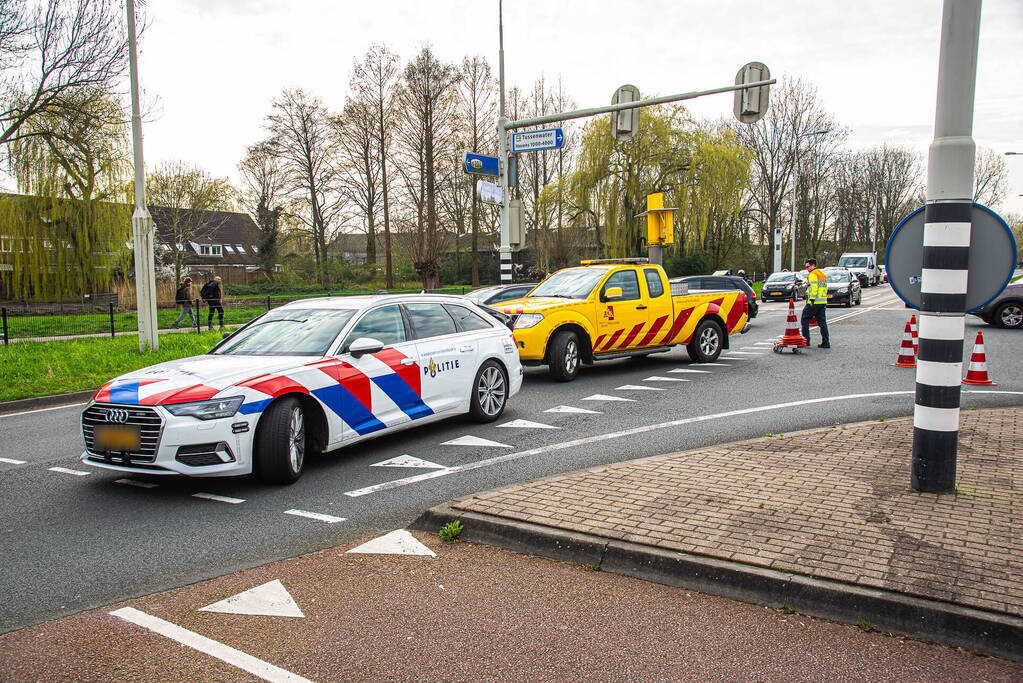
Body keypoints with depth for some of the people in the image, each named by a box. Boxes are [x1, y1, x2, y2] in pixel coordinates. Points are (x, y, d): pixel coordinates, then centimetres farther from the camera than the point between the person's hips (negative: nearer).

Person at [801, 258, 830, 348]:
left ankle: (806, 340, 4)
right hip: (823, 302, 9)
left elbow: (814, 287, -20)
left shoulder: (813, 274, -10)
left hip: (814, 302, -8)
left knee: (805, 319, 4)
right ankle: (826, 342, 4)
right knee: (822, 322, 7)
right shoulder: (822, 274, 20)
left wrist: (812, 299, -23)